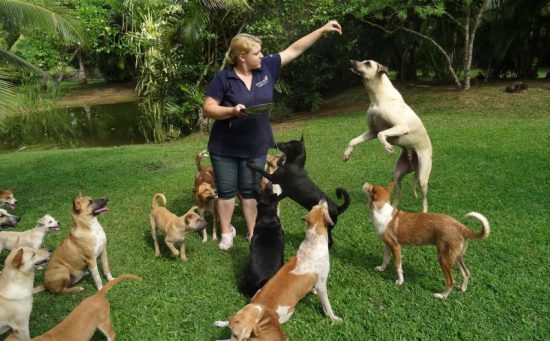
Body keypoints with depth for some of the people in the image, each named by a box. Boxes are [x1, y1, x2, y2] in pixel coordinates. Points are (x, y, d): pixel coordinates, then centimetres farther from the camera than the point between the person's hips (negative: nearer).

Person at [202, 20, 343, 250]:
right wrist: (232, 110, -29)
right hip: (225, 149, -3)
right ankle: (226, 232, 28)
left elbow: (295, 49, 3)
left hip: (255, 148, 3)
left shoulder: (266, 68, -2)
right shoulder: (223, 78, -13)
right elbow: (207, 109, -12)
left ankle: (254, 232, 27)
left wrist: (323, 29, 4)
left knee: (250, 190, 15)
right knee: (226, 191, 11)